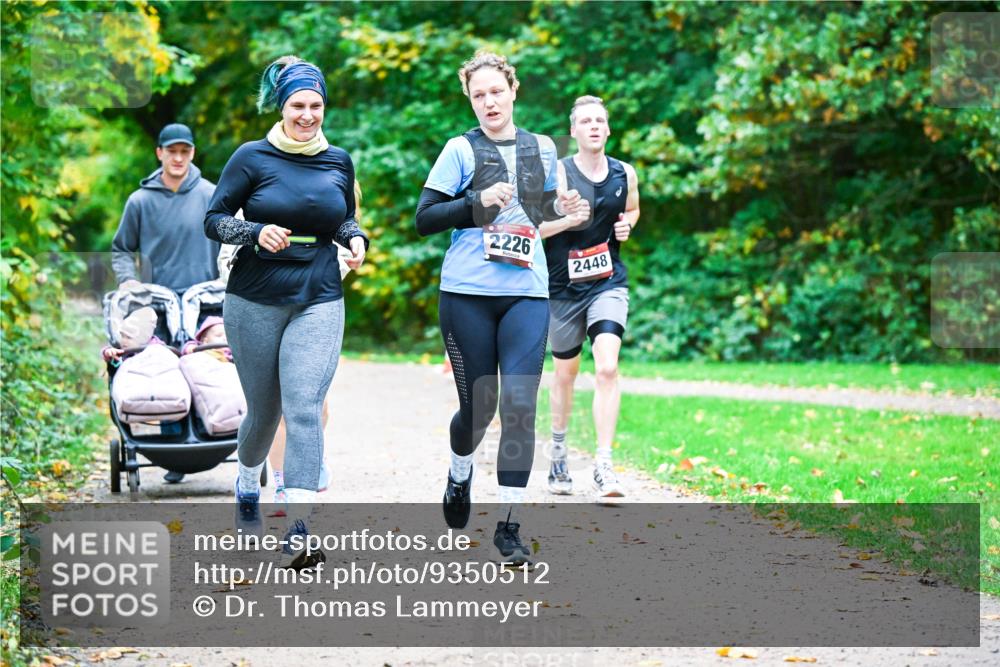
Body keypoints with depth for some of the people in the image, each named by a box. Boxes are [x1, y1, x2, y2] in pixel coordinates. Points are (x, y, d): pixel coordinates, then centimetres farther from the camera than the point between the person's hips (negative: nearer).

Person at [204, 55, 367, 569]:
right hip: (255, 301, -1)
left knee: (305, 409, -13)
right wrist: (256, 232, -19)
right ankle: (248, 485, 43)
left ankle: (297, 532, -19)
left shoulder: (339, 161, 7)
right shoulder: (253, 158, -3)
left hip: (319, 302, 1)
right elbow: (214, 219, -2)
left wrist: (356, 239, 0)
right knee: (263, 411, 10)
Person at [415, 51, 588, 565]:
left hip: (527, 294, 2)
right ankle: (460, 475, 38)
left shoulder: (542, 149, 11)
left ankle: (508, 525, -3)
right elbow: (424, 218, -3)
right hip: (467, 294, -2)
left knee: (520, 406, -8)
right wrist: (478, 202, -16)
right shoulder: (461, 150, 0)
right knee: (478, 405, 5)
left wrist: (561, 209, 4)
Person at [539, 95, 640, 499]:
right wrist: (568, 219, -26)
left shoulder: (624, 175, 4)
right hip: (564, 285, -1)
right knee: (565, 373, 13)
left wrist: (626, 227, 2)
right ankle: (558, 453, 36)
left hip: (608, 283, 1)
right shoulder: (557, 172, -8)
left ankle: (604, 467, -17)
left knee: (607, 367, -17)